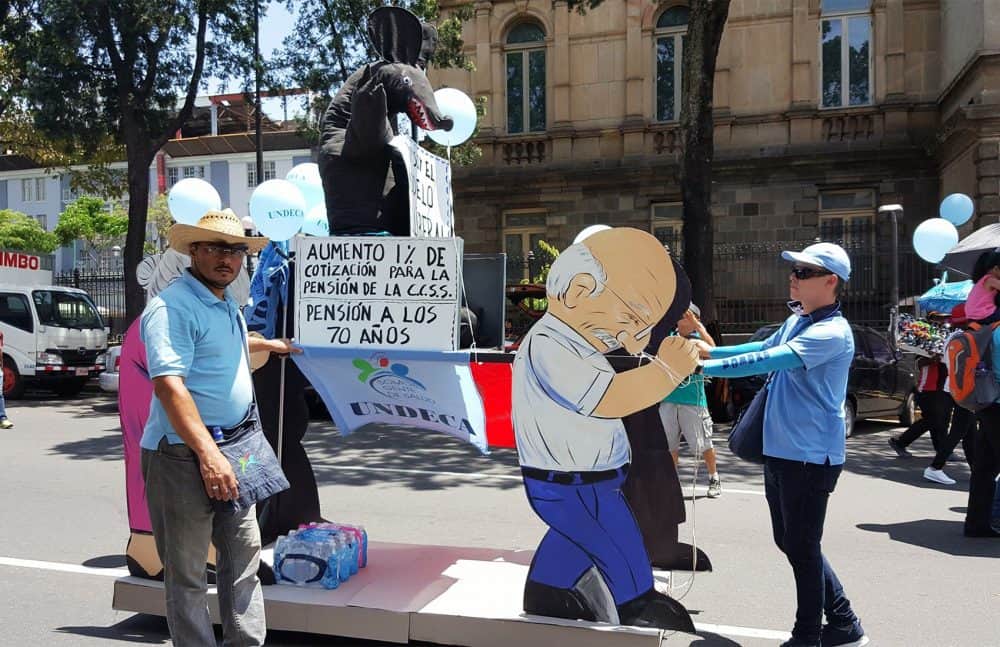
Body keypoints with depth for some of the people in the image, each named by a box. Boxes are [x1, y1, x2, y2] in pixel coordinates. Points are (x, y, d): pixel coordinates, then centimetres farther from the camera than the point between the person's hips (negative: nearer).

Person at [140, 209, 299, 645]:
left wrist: (267, 344, 51)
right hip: (184, 454, -9)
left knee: (244, 552, 12)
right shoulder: (172, 307, -14)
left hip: (229, 450, 9)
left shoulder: (227, 304, 15)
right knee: (187, 571, 2)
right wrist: (208, 454, -30)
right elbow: (169, 384, -24)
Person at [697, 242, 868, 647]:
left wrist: (703, 367, -30)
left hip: (811, 458, -9)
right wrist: (710, 350, 13)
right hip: (779, 451, 9)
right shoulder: (796, 321, 10)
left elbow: (767, 361, -30)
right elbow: (764, 348, 24)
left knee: (802, 549, 3)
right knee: (789, 542, 18)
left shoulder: (831, 332, -19)